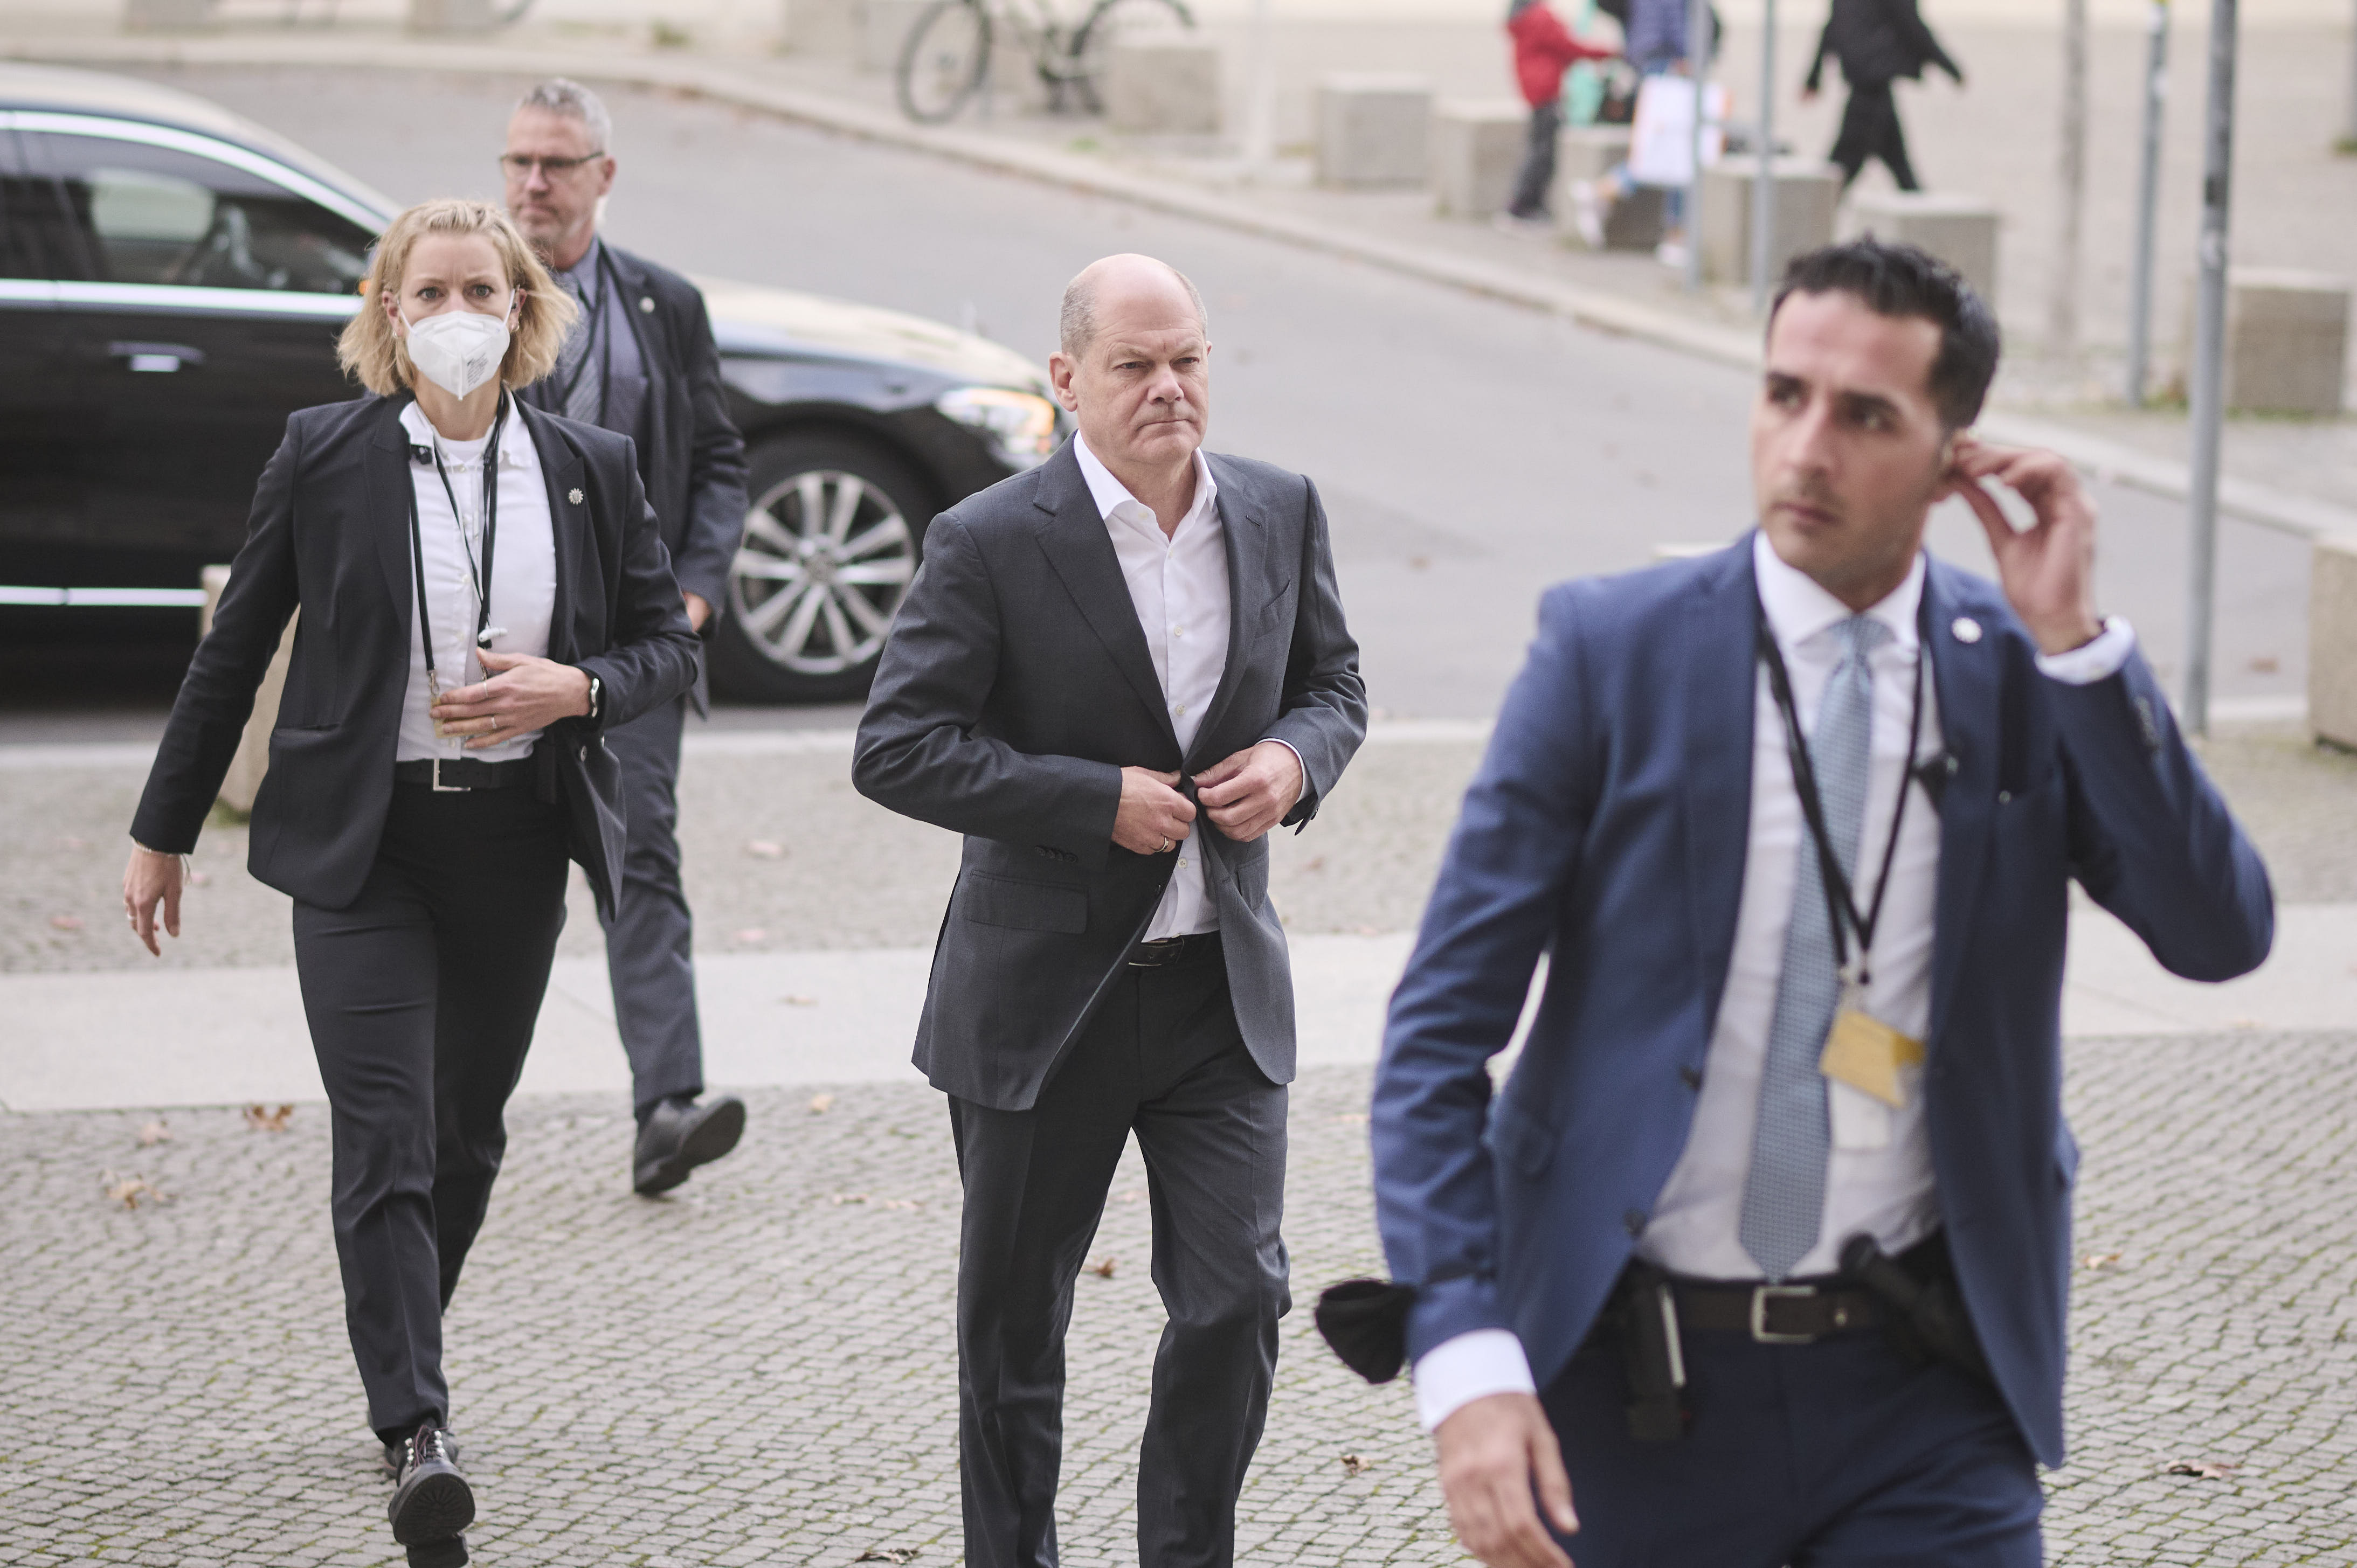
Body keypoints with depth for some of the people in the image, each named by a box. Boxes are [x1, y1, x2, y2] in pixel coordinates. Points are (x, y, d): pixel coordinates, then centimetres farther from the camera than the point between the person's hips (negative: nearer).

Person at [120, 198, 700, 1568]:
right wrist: (164, 831, 7)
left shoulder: (592, 468, 4)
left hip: (519, 837, 3)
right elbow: (235, 649, 5)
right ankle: (418, 1434, -21)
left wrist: (576, 689, -12)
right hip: (362, 843, -3)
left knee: (468, 1132, 13)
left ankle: (401, 1362, 35)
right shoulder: (325, 456, -1)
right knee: (385, 1138, -13)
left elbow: (669, 643, 10)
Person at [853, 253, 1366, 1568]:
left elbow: (1335, 683, 16)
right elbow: (896, 751, -13)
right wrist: (1099, 801, -19)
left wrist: (1297, 759, -7)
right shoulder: (991, 544, -12)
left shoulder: (1281, 513, 2)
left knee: (1239, 1298, -2)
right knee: (1014, 1325, 9)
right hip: (1046, 997, -3)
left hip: (1224, 984, 3)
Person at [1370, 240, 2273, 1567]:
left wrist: (2074, 641, -16)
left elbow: (2222, 937, -10)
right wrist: (1468, 1363, -18)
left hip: (1923, 1383, 1)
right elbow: (1442, 1035, -7)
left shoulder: (2023, 674, 1)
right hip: (1638, 1386, -1)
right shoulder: (1614, 650, -5)